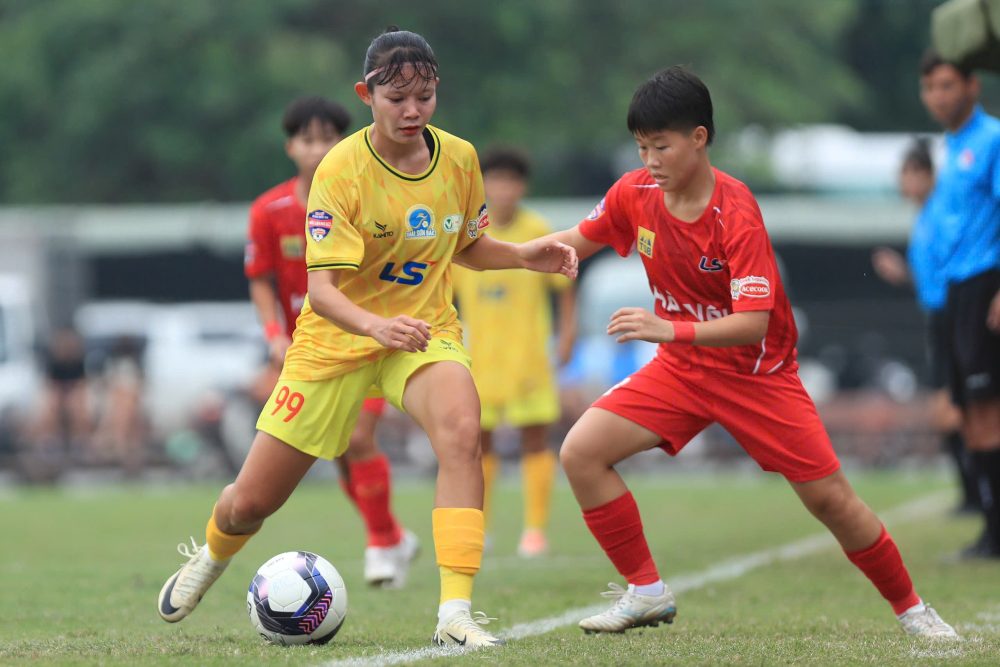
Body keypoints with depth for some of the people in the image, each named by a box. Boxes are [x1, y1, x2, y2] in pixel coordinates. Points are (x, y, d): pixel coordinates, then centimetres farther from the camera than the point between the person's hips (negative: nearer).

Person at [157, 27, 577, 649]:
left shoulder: (459, 158, -7)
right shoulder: (342, 169, -21)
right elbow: (321, 288, -27)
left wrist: (524, 255, -7)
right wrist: (377, 326, -46)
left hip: (425, 328, 2)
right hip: (337, 337, -2)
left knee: (461, 431, -34)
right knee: (250, 503, 6)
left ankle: (456, 614, -35)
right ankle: (211, 557, 45)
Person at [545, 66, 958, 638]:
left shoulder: (736, 214, -25)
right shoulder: (634, 195, -9)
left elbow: (754, 323, -32)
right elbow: (578, 241, 10)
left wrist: (669, 329, -44)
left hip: (758, 372, -5)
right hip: (681, 368, 5)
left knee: (830, 499, -4)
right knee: (581, 453, -13)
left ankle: (910, 607, 18)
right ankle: (647, 592, -2)